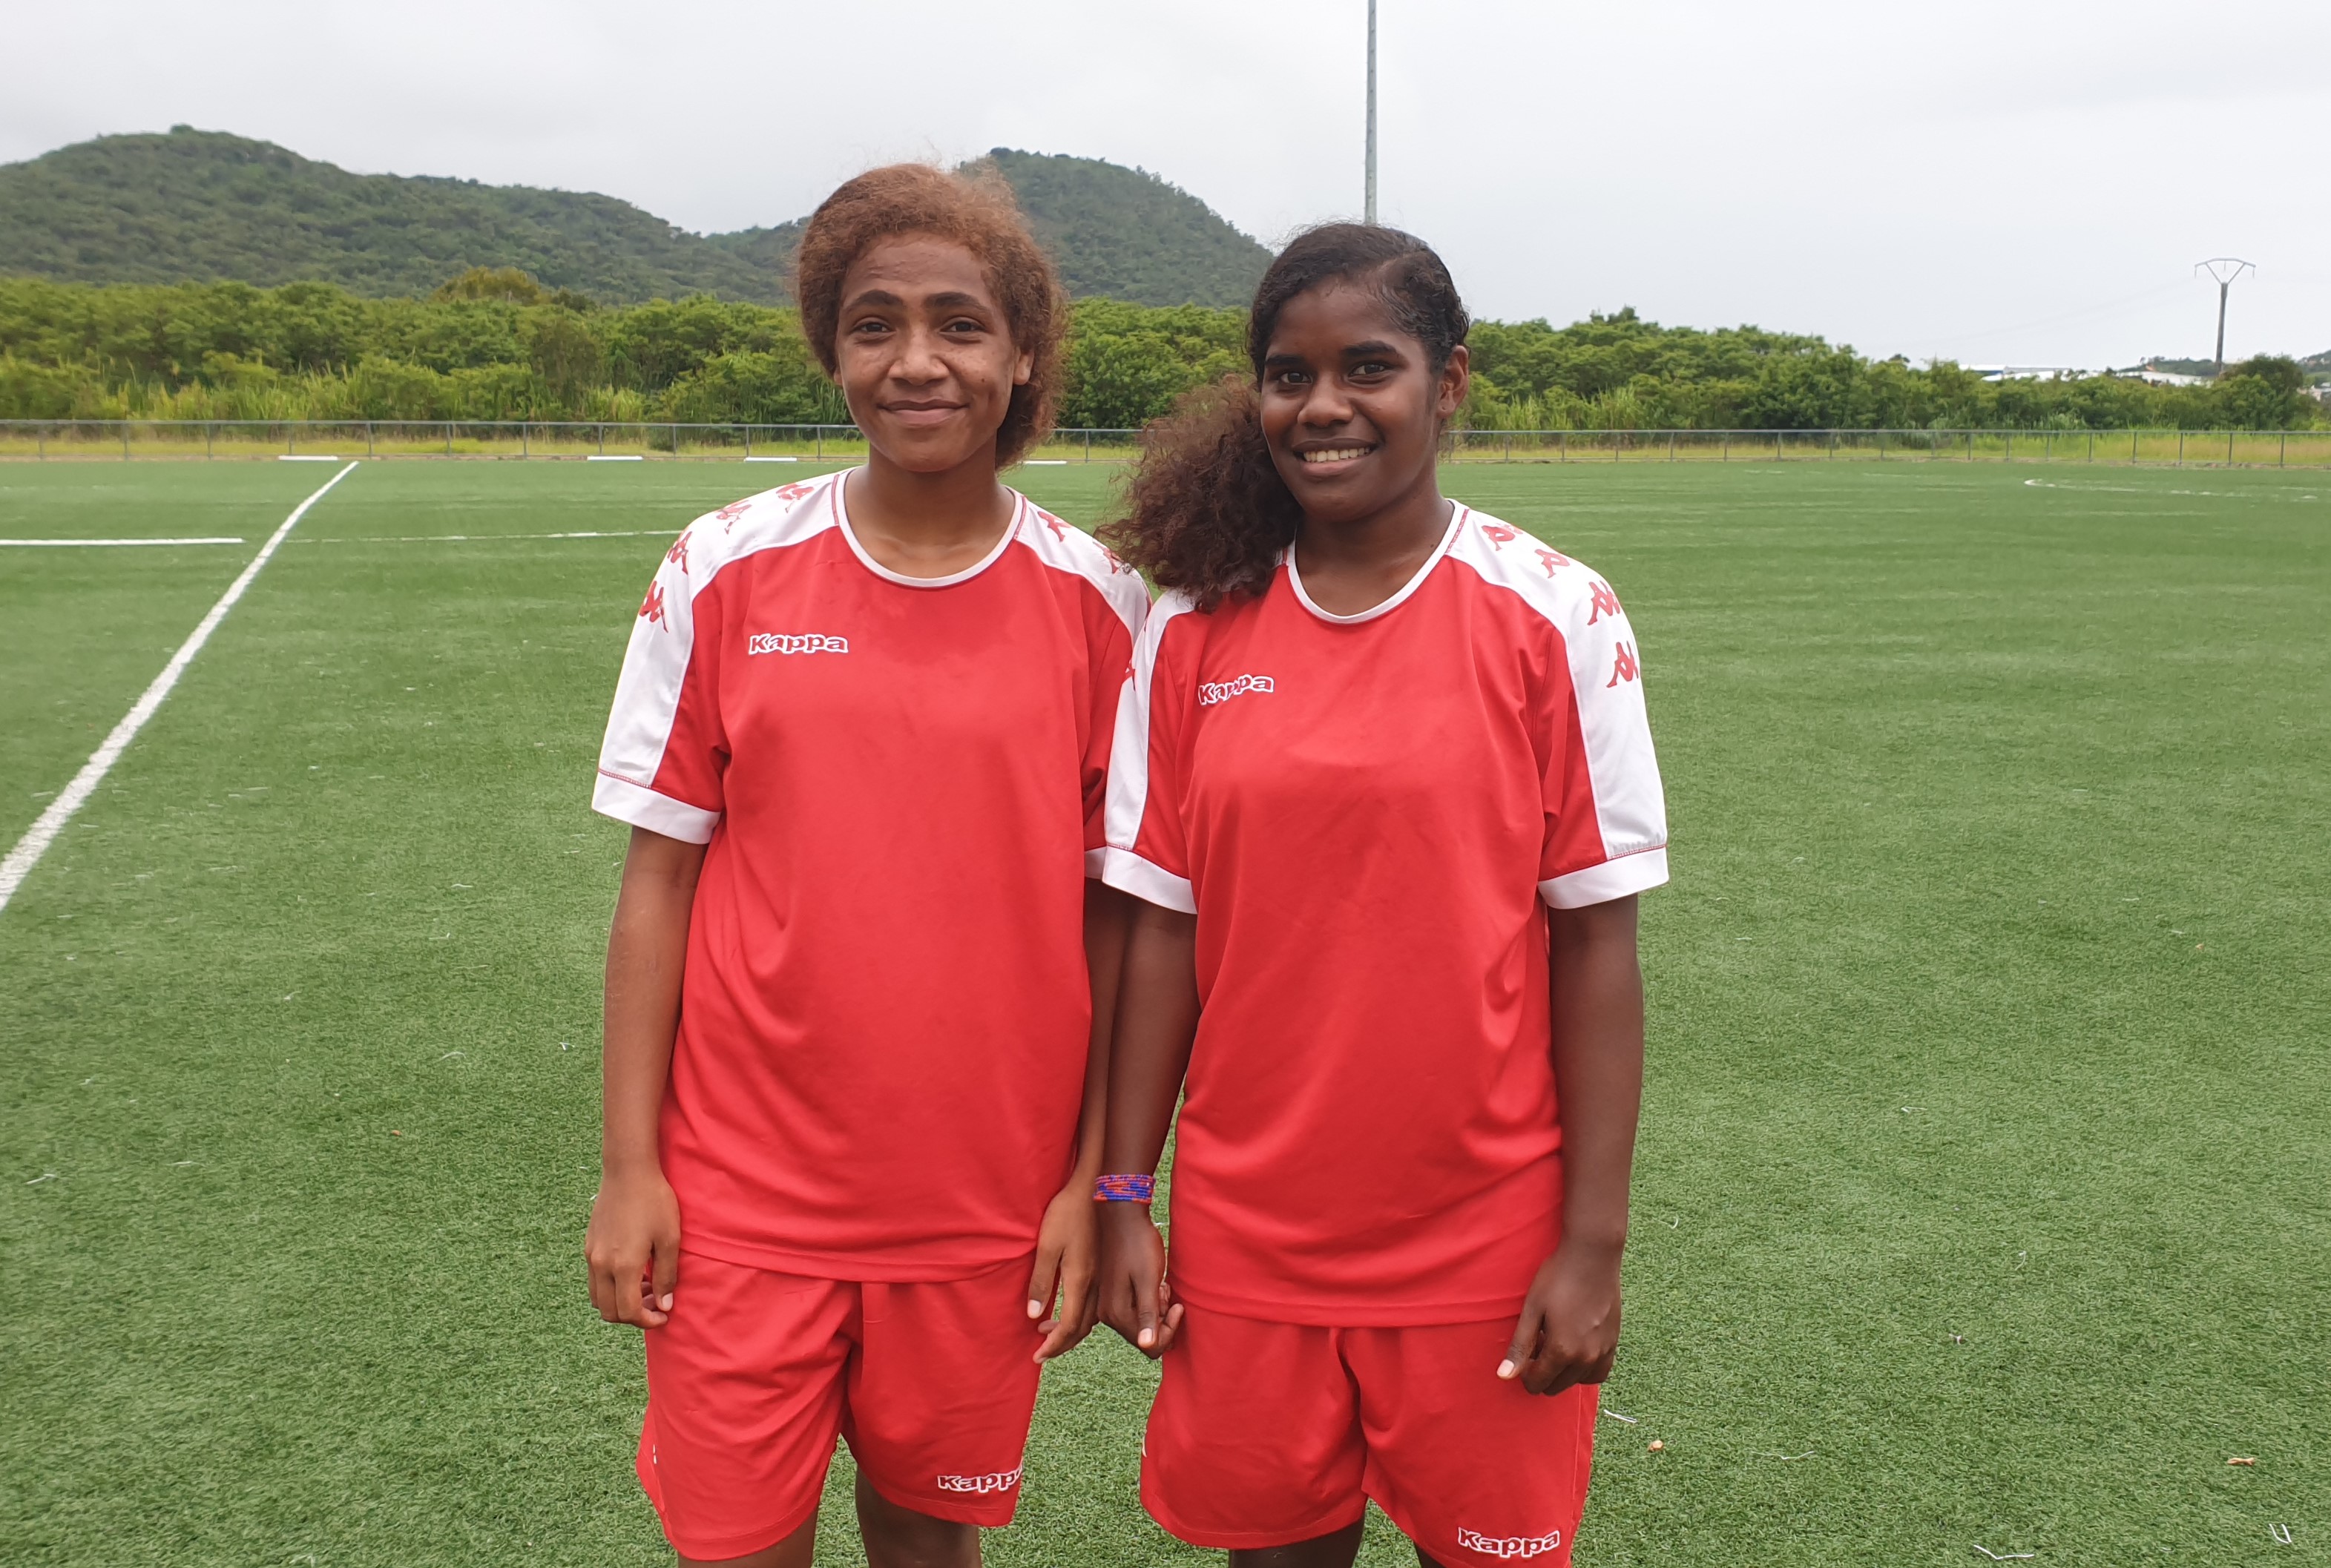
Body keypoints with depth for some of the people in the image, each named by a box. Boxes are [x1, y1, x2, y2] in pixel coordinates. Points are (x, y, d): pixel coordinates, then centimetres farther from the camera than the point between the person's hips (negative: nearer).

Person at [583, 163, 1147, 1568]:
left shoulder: (1095, 600, -5)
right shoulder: (728, 571, -4)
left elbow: (1113, 913, -1)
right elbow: (659, 878, 0)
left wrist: (1093, 1182, -2)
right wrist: (629, 1167, -1)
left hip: (988, 1194, 0)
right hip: (744, 1189, 0)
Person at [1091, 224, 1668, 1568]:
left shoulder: (1557, 620, -8)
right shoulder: (1196, 628, -1)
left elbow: (1597, 940, -7)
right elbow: (1163, 923, 3)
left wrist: (1594, 1242, -8)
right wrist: (1124, 1194, 2)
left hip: (1482, 1233, -2)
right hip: (1246, 1230, 2)